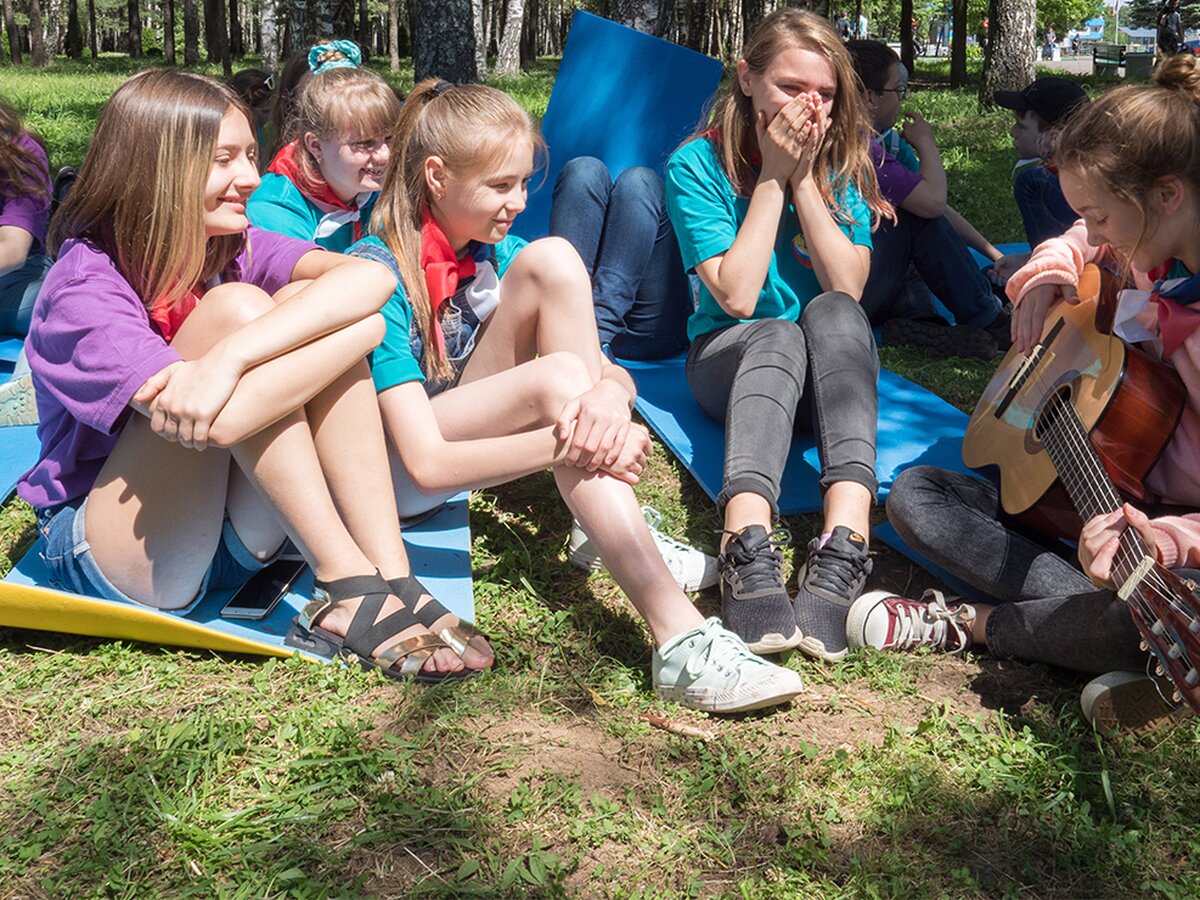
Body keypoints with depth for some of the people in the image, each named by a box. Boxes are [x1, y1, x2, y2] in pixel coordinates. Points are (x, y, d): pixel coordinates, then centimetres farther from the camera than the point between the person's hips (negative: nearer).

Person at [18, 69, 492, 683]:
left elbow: (372, 277, -22)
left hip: (233, 535, 5)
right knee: (235, 306, -25)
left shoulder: (230, 246, 0)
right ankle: (347, 584, -24)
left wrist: (228, 356, -34)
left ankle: (389, 578, -24)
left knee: (303, 301, -16)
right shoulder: (85, 289, -17)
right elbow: (217, 420, -33)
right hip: (105, 557, -5)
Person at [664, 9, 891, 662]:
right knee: (777, 335, -36)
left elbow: (848, 288, -9)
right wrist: (773, 177, -15)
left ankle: (843, 549, -51)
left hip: (830, 365, 2)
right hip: (729, 357, -2)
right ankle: (749, 555, -59)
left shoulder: (841, 166, 3)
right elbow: (736, 296, -15)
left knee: (833, 313, -32)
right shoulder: (697, 166, -6)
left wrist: (804, 177, -13)